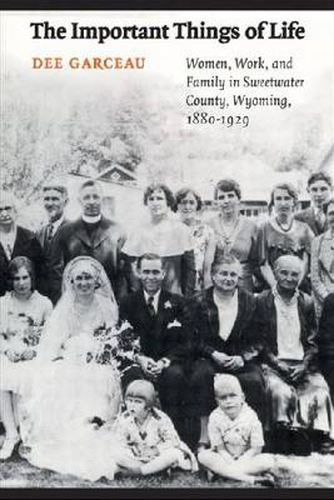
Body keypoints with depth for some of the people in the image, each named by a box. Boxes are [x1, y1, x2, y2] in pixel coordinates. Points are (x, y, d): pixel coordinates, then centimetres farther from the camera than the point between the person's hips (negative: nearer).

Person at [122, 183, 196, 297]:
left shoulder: (181, 230, 0)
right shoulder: (137, 233, 2)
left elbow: (190, 269, 2)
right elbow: (129, 269, 2)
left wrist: (187, 299, -3)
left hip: (175, 296, 0)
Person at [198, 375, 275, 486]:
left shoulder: (250, 416, -14)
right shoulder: (215, 417, -12)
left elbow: (256, 448, -11)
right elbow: (220, 448, -9)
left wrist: (240, 461, -21)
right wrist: (231, 462, -25)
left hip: (247, 457, -1)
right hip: (225, 458, 1)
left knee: (268, 460, -27)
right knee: (203, 456, -28)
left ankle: (222, 472, -29)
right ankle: (251, 479, -33)